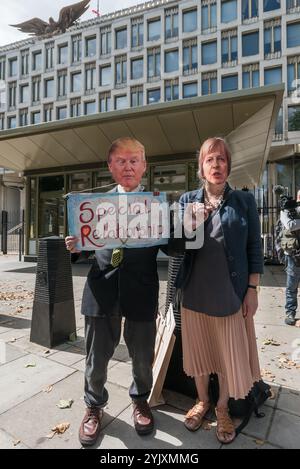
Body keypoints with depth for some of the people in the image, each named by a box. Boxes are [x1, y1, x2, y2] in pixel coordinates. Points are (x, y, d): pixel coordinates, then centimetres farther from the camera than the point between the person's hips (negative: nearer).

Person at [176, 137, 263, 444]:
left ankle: (222, 408, 38)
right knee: (199, 350, 17)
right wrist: (191, 226, -17)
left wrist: (252, 289, -4)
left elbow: (254, 247, 0)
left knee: (229, 354, 12)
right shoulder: (187, 200, 3)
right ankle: (202, 401, 42)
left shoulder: (244, 200, 0)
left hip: (231, 292, -1)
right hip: (195, 291, 2)